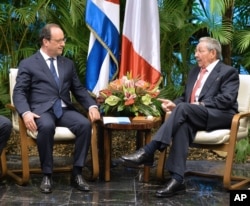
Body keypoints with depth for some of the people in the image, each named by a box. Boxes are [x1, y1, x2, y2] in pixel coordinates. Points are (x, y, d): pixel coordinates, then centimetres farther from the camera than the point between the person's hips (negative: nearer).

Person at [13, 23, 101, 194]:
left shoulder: (68, 64, 20)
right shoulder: (27, 64, 7)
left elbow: (79, 90, 18)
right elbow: (19, 92, -2)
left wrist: (92, 106, -3)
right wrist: (26, 112, -22)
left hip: (64, 110, 4)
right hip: (42, 110, -4)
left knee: (85, 124, -27)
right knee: (47, 127, -38)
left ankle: (77, 173, -17)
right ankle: (47, 175, -21)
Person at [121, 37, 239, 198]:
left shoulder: (228, 72, 3)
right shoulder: (194, 71, 24)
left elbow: (227, 99, -12)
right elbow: (185, 97, 22)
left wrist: (200, 105, -19)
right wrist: (174, 104, -1)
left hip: (220, 116, -5)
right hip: (195, 116, 5)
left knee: (183, 108, -32)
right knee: (184, 124, -33)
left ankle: (148, 151, -36)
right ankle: (177, 180, -42)